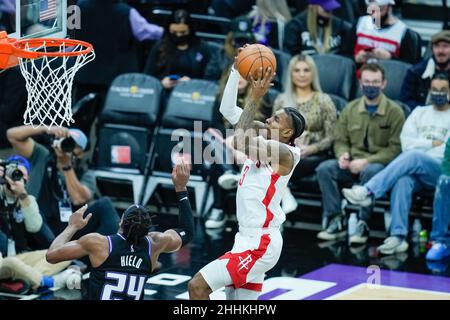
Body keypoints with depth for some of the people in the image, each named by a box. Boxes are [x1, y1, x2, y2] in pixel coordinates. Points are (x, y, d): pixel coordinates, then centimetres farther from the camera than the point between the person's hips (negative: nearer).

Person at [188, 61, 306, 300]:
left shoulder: (284, 153, -15)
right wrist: (237, 69, 2)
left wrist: (255, 98, -22)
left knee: (197, 286, -15)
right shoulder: (263, 141, 9)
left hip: (260, 244, -10)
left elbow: (239, 141, -29)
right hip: (249, 240, 10)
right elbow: (229, 111, 10)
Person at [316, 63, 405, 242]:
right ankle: (336, 219, -19)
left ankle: (363, 224, -28)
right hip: (352, 164, 5)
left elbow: (395, 148, -9)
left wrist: (366, 161, -18)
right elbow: (340, 140, 17)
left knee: (370, 171, -39)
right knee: (324, 168, -23)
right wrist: (343, 155, -7)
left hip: (380, 164, -4)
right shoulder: (350, 109, 12)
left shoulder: (394, 111, -2)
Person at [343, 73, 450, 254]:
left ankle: (368, 192, -45)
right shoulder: (419, 113, 24)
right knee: (403, 180, -35)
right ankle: (398, 236, -46)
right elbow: (406, 143, 10)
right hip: (415, 172, 3)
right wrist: (433, 143, 2)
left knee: (413, 157, -36)